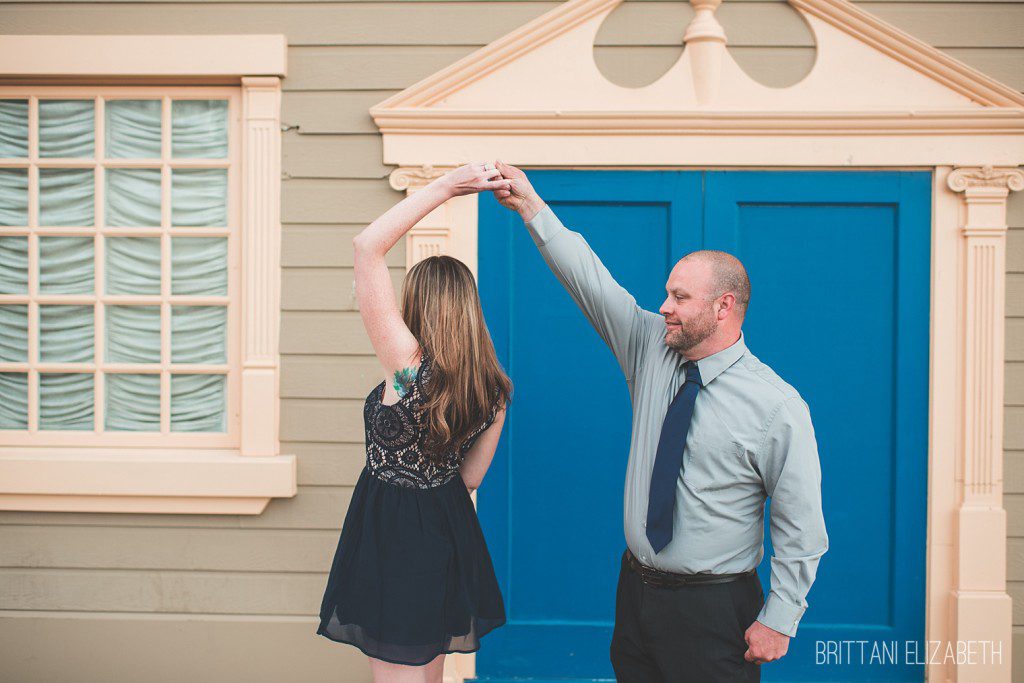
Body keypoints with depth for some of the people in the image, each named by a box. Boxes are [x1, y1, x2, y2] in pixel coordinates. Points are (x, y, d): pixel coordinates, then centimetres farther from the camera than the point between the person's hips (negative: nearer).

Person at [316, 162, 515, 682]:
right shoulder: (496, 389, -4)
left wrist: (448, 186, -23)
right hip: (449, 531, 7)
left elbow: (368, 247, -24)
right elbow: (471, 475, 7)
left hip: (393, 535, -7)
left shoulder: (408, 367, -23)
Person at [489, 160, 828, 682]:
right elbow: (589, 280, -2)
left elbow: (799, 526, -11)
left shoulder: (777, 406, -13)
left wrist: (779, 620, -11)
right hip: (636, 591, 5)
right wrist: (531, 207, -8)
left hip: (715, 609, -5)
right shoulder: (651, 349, 1)